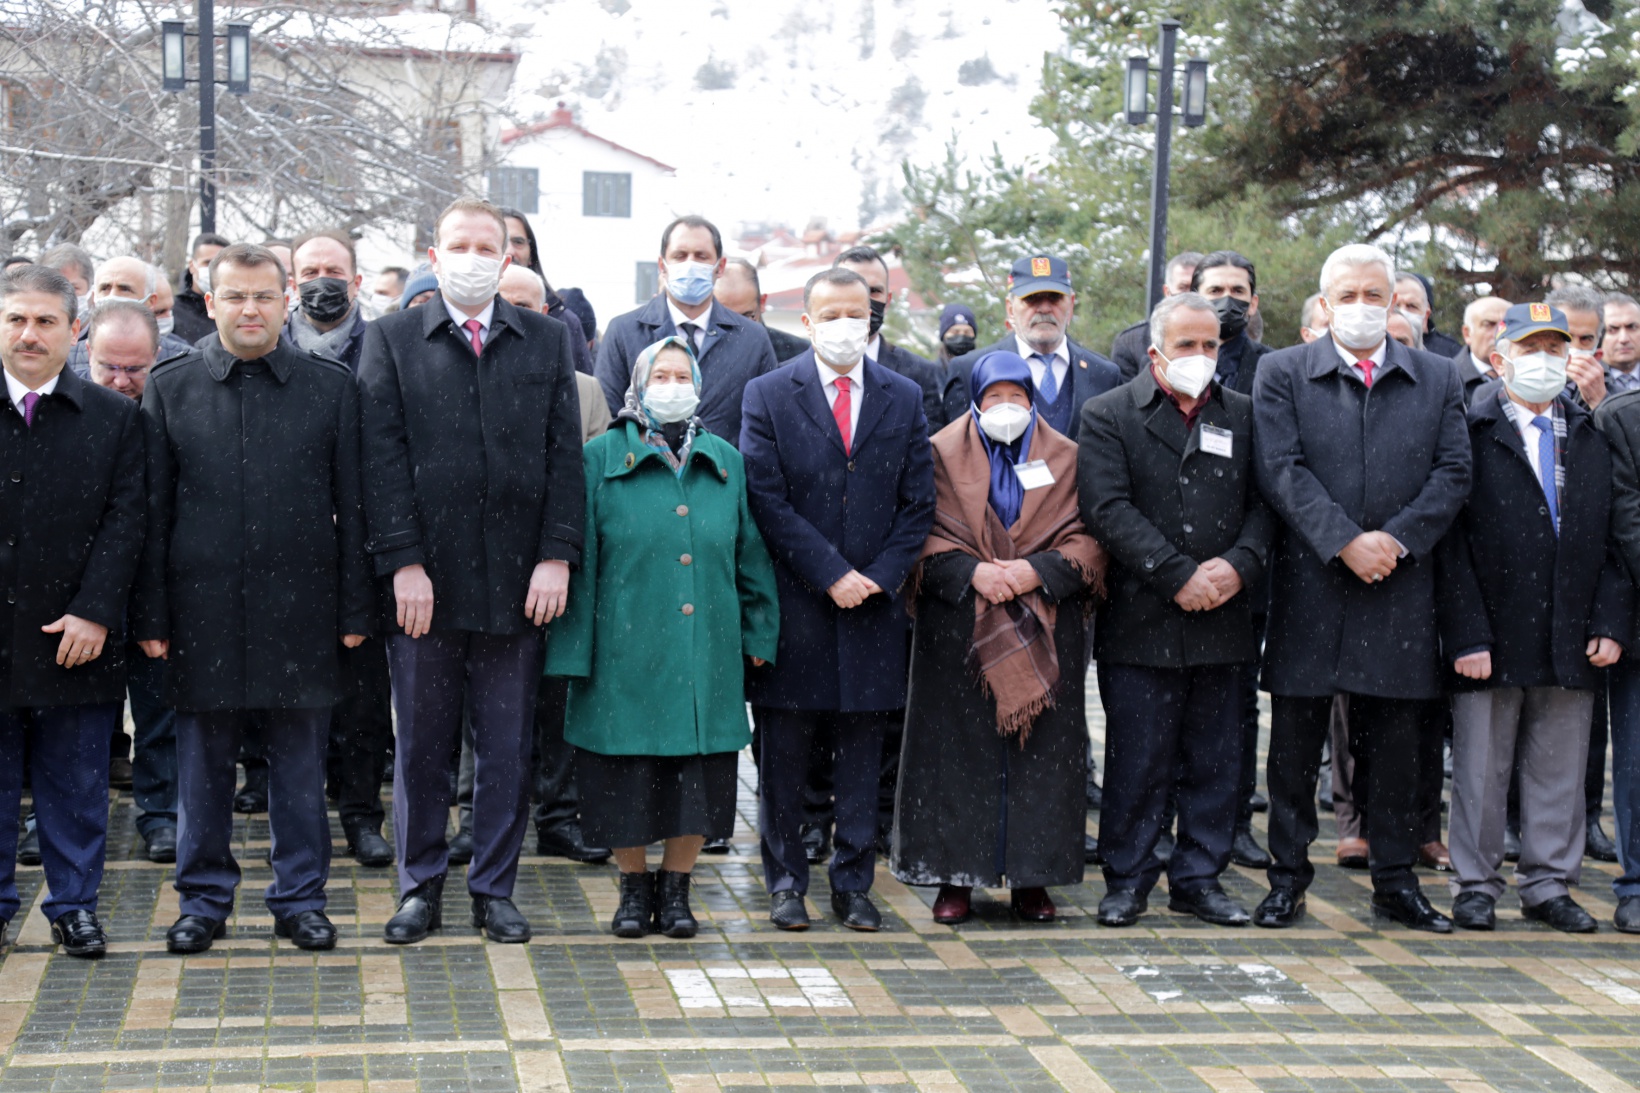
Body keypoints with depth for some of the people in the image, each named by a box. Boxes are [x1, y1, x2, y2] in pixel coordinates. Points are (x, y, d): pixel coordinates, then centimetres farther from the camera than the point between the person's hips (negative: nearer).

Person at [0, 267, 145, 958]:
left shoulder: (114, 418, 2)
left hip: (75, 639, -1)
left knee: (76, 788, 7)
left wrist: (95, 613, -11)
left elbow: (125, 519, -3)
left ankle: (74, 904, 20)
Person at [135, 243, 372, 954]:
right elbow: (153, 511, 5)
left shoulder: (331, 387, 5)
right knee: (203, 761, 8)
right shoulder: (170, 388, 5)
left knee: (300, 762, 6)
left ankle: (300, 897, 18)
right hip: (203, 608, 1)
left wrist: (353, 609, 0)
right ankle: (204, 899, 21)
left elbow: (351, 507, 4)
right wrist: (150, 615, 0)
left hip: (299, 605, 0)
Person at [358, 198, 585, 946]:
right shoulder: (391, 339, 4)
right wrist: (404, 562, -11)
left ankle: (495, 890, 18)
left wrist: (557, 555, -4)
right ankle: (420, 887, 19)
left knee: (507, 748, 7)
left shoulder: (546, 341, 9)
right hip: (425, 580, -1)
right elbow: (383, 458, -3)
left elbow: (564, 455, 5)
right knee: (421, 745, 7)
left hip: (517, 580, 1)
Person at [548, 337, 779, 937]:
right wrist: (575, 649, -5)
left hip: (707, 649, 3)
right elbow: (580, 556, -1)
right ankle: (633, 887, 21)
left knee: (698, 777, 5)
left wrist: (758, 632, 9)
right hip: (627, 649, -2)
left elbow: (751, 553, 13)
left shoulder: (725, 461, 10)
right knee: (627, 774, 3)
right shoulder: (603, 458, 1)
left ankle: (675, 888, 20)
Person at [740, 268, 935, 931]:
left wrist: (880, 576, -6)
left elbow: (918, 503, 7)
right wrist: (831, 574, -12)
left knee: (861, 751, 8)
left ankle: (853, 884, 17)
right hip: (794, 603, -2)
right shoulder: (768, 395, -1)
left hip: (872, 603, 2)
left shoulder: (904, 398, 8)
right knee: (784, 752, 4)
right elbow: (767, 501, -7)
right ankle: (785, 882, 16)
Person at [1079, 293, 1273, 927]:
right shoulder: (1109, 416, 2)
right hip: (1139, 620, -3)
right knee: (1137, 761, 1)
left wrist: (1238, 565, -12)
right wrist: (1178, 577, -15)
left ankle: (1199, 879, 19)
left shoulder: (1244, 416, 12)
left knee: (1214, 761, 8)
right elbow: (1110, 510, -9)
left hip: (1223, 620, 3)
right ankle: (1127, 879, 13)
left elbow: (1265, 502, 7)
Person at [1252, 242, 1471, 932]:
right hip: (1308, 584, -1)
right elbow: (1281, 470, -7)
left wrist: (1396, 539, -11)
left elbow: (1453, 473, 3)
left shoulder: (1436, 378, 11)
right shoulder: (1282, 373, 4)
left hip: (1400, 586, 2)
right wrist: (1346, 542, -15)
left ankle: (1396, 881, 17)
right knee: (1296, 739, 4)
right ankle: (1289, 876, 15)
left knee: (1395, 739, 7)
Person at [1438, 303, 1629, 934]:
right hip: (1492, 638, -3)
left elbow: (1614, 538, 10)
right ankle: (1476, 886, 15)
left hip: (1572, 643, 4)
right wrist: (1467, 635, -13)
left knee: (1561, 769, 9)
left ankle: (1549, 884, 20)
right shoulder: (1471, 432, -2)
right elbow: (1451, 543, -6)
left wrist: (1611, 623, -1)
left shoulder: (1593, 438, 12)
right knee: (1481, 769, 4)